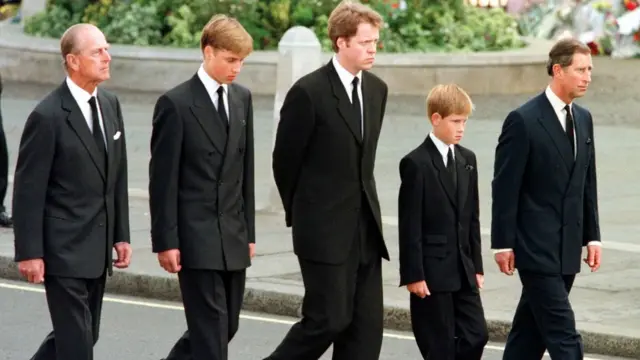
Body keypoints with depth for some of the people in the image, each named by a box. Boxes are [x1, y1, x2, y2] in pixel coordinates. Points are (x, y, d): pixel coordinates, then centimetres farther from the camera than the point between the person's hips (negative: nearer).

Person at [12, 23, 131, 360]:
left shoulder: (110, 105, 8)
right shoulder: (48, 116, -14)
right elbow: (28, 190, -13)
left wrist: (121, 234, 12)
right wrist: (29, 253, -15)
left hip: (97, 250, 8)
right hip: (63, 250, -7)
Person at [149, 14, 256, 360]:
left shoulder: (242, 98, 11)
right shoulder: (176, 104, -9)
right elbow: (163, 179, -9)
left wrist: (249, 231, 13)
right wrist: (166, 241, -12)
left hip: (233, 239, 7)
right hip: (196, 238, -7)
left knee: (226, 327, 11)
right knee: (210, 331, -7)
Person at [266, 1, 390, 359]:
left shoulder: (377, 90, 9)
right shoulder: (309, 92, -12)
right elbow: (285, 160, -3)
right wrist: (301, 213, 7)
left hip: (366, 226, 7)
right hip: (325, 229, -7)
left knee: (366, 326, 3)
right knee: (329, 319, -8)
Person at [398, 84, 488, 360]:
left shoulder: (467, 159, 11)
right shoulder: (416, 163, -10)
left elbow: (472, 217, 14)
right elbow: (409, 225, -12)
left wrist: (476, 265, 12)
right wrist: (413, 274, -15)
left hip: (462, 271, 7)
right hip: (432, 272, -7)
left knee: (476, 335, 3)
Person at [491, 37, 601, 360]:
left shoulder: (583, 119, 12)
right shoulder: (523, 121, -11)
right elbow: (505, 187, -11)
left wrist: (592, 236, 12)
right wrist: (503, 244, -12)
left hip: (567, 249, 7)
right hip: (536, 247, -7)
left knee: (532, 329, 13)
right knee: (563, 334, -10)